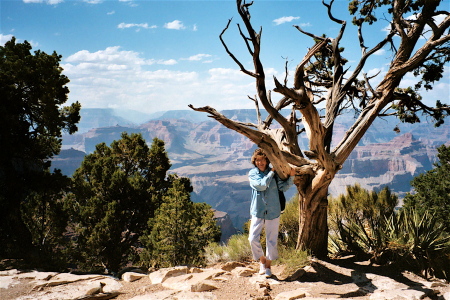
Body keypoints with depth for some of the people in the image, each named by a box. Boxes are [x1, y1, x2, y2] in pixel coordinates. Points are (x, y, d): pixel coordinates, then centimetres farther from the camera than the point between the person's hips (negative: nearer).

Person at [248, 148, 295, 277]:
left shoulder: (274, 173, 2)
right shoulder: (252, 173, 0)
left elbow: (283, 187, -6)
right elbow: (261, 185, -16)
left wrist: (291, 176, -18)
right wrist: (272, 172, -12)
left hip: (273, 212, 1)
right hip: (257, 212, -1)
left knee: (271, 240, 8)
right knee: (253, 239, -7)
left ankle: (268, 265, 28)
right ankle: (262, 260, 21)